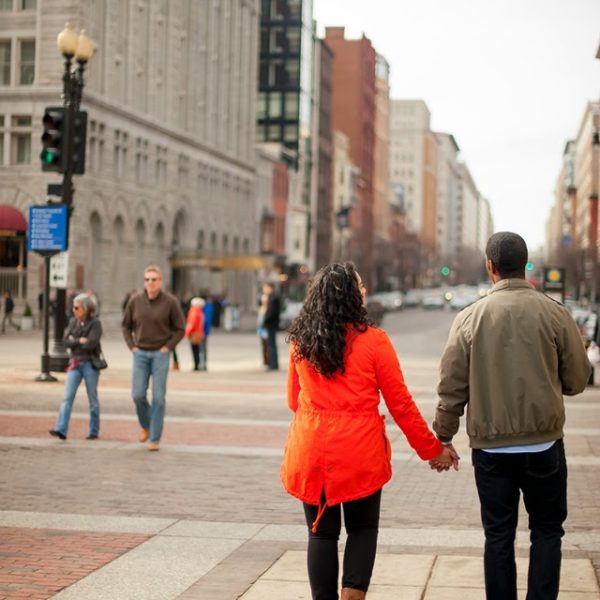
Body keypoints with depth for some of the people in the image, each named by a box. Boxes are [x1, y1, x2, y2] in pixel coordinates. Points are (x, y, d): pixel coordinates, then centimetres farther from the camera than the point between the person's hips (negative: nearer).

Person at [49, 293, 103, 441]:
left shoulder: (95, 323, -6)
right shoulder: (73, 322, 10)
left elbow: (91, 344, -18)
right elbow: (66, 341, 1)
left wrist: (74, 341, -8)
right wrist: (80, 340, -12)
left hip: (90, 364, -4)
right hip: (75, 364, 4)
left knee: (93, 399, 5)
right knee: (68, 397, -8)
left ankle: (94, 431, 15)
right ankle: (61, 429, -15)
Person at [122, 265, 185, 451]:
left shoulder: (170, 302, -8)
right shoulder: (135, 301, 0)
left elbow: (180, 328, -1)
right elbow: (126, 325, 12)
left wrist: (168, 347, -8)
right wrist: (132, 346, 2)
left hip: (160, 354, -2)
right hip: (140, 354, 2)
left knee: (158, 397, -4)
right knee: (138, 394, -4)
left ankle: (155, 439, 3)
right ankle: (145, 425, 25)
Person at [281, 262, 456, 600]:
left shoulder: (301, 341, 2)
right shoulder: (373, 340, -9)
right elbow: (400, 404, -5)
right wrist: (432, 449, 6)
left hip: (310, 453, 3)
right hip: (359, 452, -3)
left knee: (322, 532, 12)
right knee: (363, 528, 15)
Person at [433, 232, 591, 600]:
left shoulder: (469, 318, -5)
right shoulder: (555, 314, -7)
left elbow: (452, 389, -3)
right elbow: (577, 380, -2)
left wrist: (444, 437, 8)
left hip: (490, 446, 1)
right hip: (544, 445, -1)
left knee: (498, 535, 11)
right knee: (546, 530, 14)